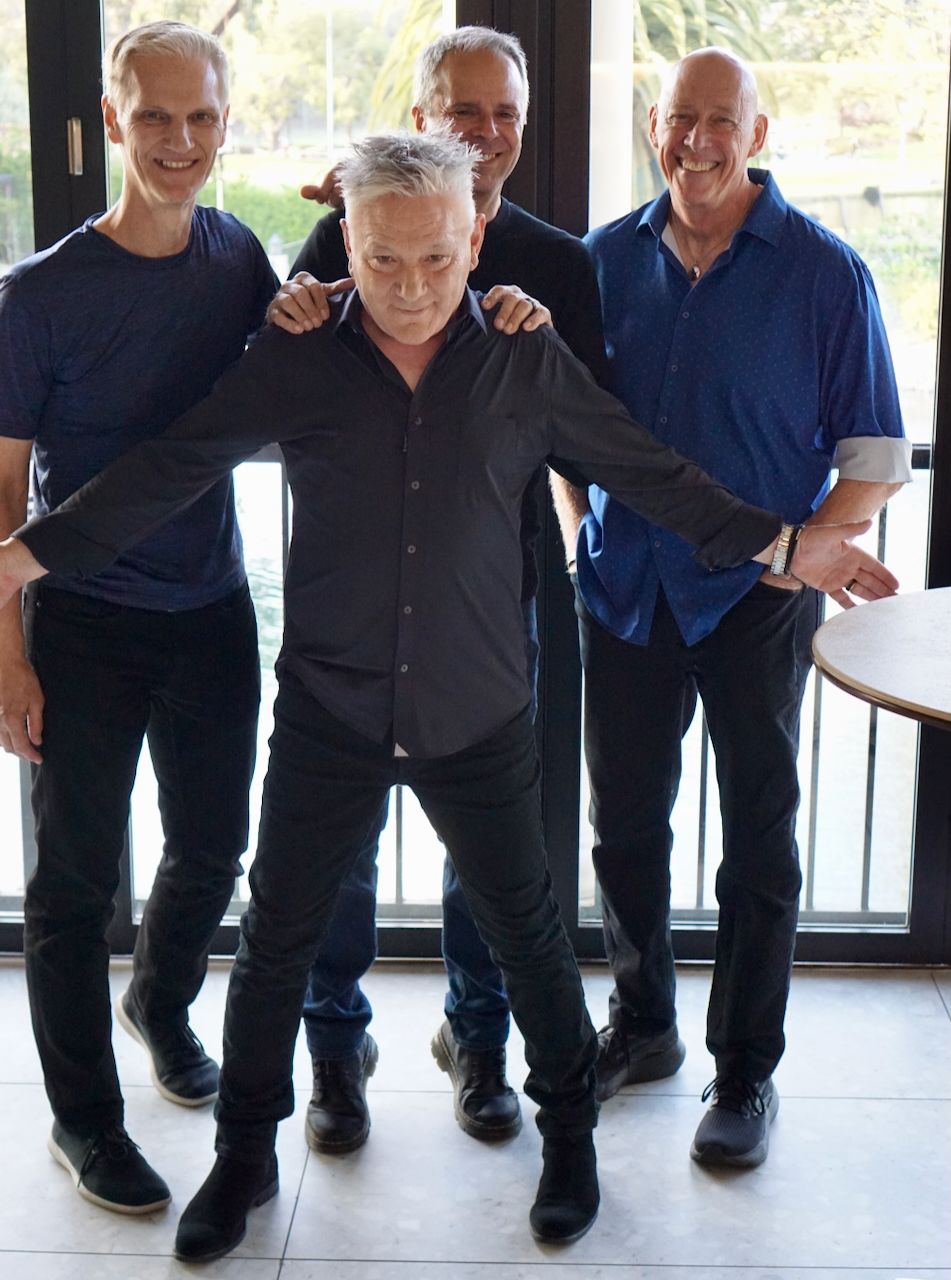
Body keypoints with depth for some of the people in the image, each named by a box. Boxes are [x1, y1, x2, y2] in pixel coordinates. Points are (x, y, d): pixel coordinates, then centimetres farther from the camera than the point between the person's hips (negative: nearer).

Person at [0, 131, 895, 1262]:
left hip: (478, 715, 0)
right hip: (327, 712, 0)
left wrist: (782, 543, 0)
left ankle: (569, 1130, 35)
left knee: (526, 933, 12)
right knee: (276, 940, 9)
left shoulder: (527, 361, -3)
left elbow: (646, 472, 3)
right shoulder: (293, 362, -5)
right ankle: (245, 1157, 29)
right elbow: (167, 469, -4)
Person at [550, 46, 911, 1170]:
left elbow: (877, 458, -5)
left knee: (758, 837, 6)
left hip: (755, 600, -3)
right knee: (624, 822, 15)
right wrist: (573, 524, 2)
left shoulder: (823, 272, -7)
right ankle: (639, 1021, 35)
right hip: (625, 590, 4)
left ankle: (745, 1068, 21)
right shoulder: (607, 260, 3)